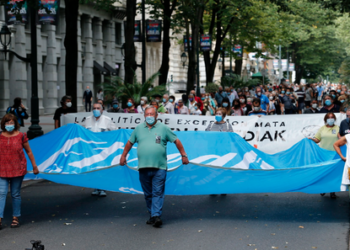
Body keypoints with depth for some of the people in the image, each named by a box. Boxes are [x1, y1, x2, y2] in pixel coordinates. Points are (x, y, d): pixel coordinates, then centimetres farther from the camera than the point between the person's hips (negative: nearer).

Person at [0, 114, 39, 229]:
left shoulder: (21, 136, 1)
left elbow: (29, 152, 7)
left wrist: (34, 166, 8)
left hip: (18, 169, -1)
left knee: (16, 194, 7)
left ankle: (15, 217, 17)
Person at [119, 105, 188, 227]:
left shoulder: (163, 128, 6)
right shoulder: (139, 129, 13)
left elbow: (176, 141, 10)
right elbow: (130, 142, 23)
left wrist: (183, 155, 8)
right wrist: (123, 156, 23)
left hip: (159, 167, -3)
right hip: (143, 167, 3)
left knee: (158, 193, -9)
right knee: (148, 194, 8)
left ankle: (156, 216, -13)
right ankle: (152, 214, 17)